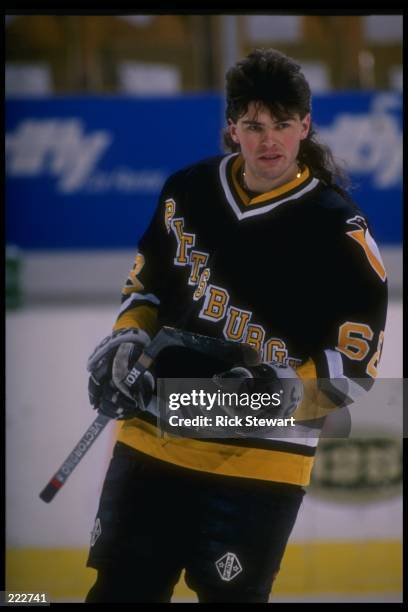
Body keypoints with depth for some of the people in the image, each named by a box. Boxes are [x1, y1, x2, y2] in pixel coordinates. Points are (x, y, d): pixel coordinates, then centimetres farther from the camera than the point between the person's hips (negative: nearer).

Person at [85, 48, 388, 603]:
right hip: (154, 439, 5)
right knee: (120, 590, 10)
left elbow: (353, 367, -11)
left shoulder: (339, 231, -11)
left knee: (229, 593, 1)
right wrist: (128, 341, 3)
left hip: (258, 463, -4)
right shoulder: (188, 194, 4)